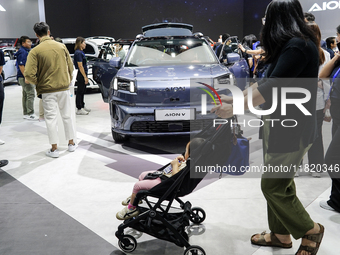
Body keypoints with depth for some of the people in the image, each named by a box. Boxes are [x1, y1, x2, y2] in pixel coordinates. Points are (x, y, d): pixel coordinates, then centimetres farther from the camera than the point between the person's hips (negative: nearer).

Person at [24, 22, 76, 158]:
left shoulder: (35, 51, -10)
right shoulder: (61, 46, 1)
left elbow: (29, 74, -16)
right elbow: (70, 67, 6)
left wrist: (38, 83, 2)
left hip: (48, 90, -3)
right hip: (64, 87, 3)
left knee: (51, 118, 4)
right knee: (67, 116, 14)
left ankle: (54, 149, 9)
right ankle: (71, 144, 24)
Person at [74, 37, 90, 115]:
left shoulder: (81, 52, 15)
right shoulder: (78, 53, -16)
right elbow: (80, 66, -20)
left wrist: (85, 76, 20)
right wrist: (85, 77, -20)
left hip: (83, 75, 10)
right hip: (81, 75, -10)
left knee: (82, 91, 16)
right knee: (79, 91, -4)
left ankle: (82, 106, 27)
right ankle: (79, 109, 0)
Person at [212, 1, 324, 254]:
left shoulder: (298, 46, -19)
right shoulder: (291, 46, 13)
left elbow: (271, 88, -25)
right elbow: (265, 81, 16)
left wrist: (234, 109, -17)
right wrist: (235, 98, 14)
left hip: (292, 131, -9)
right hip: (279, 127, 9)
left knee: (274, 187, 0)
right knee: (280, 184, 16)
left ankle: (311, 231, 20)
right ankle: (281, 234, 31)